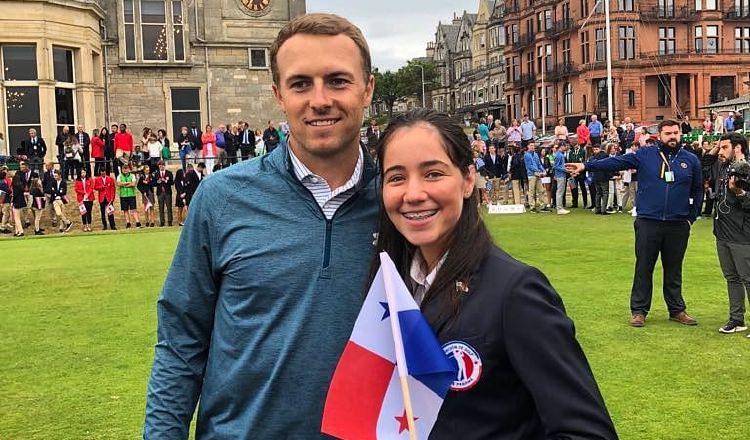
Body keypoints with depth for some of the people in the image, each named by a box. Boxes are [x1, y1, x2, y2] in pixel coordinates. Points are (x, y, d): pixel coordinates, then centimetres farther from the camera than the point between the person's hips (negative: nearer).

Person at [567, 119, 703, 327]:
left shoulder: (691, 160, 6)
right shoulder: (645, 155, -1)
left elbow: (697, 191, 14)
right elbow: (616, 162, -9)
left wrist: (692, 217, 8)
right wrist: (586, 166, -18)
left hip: (678, 226, 2)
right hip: (648, 223, -2)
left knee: (674, 270, 13)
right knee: (643, 268, 5)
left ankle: (677, 310, 26)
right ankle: (639, 310, 15)